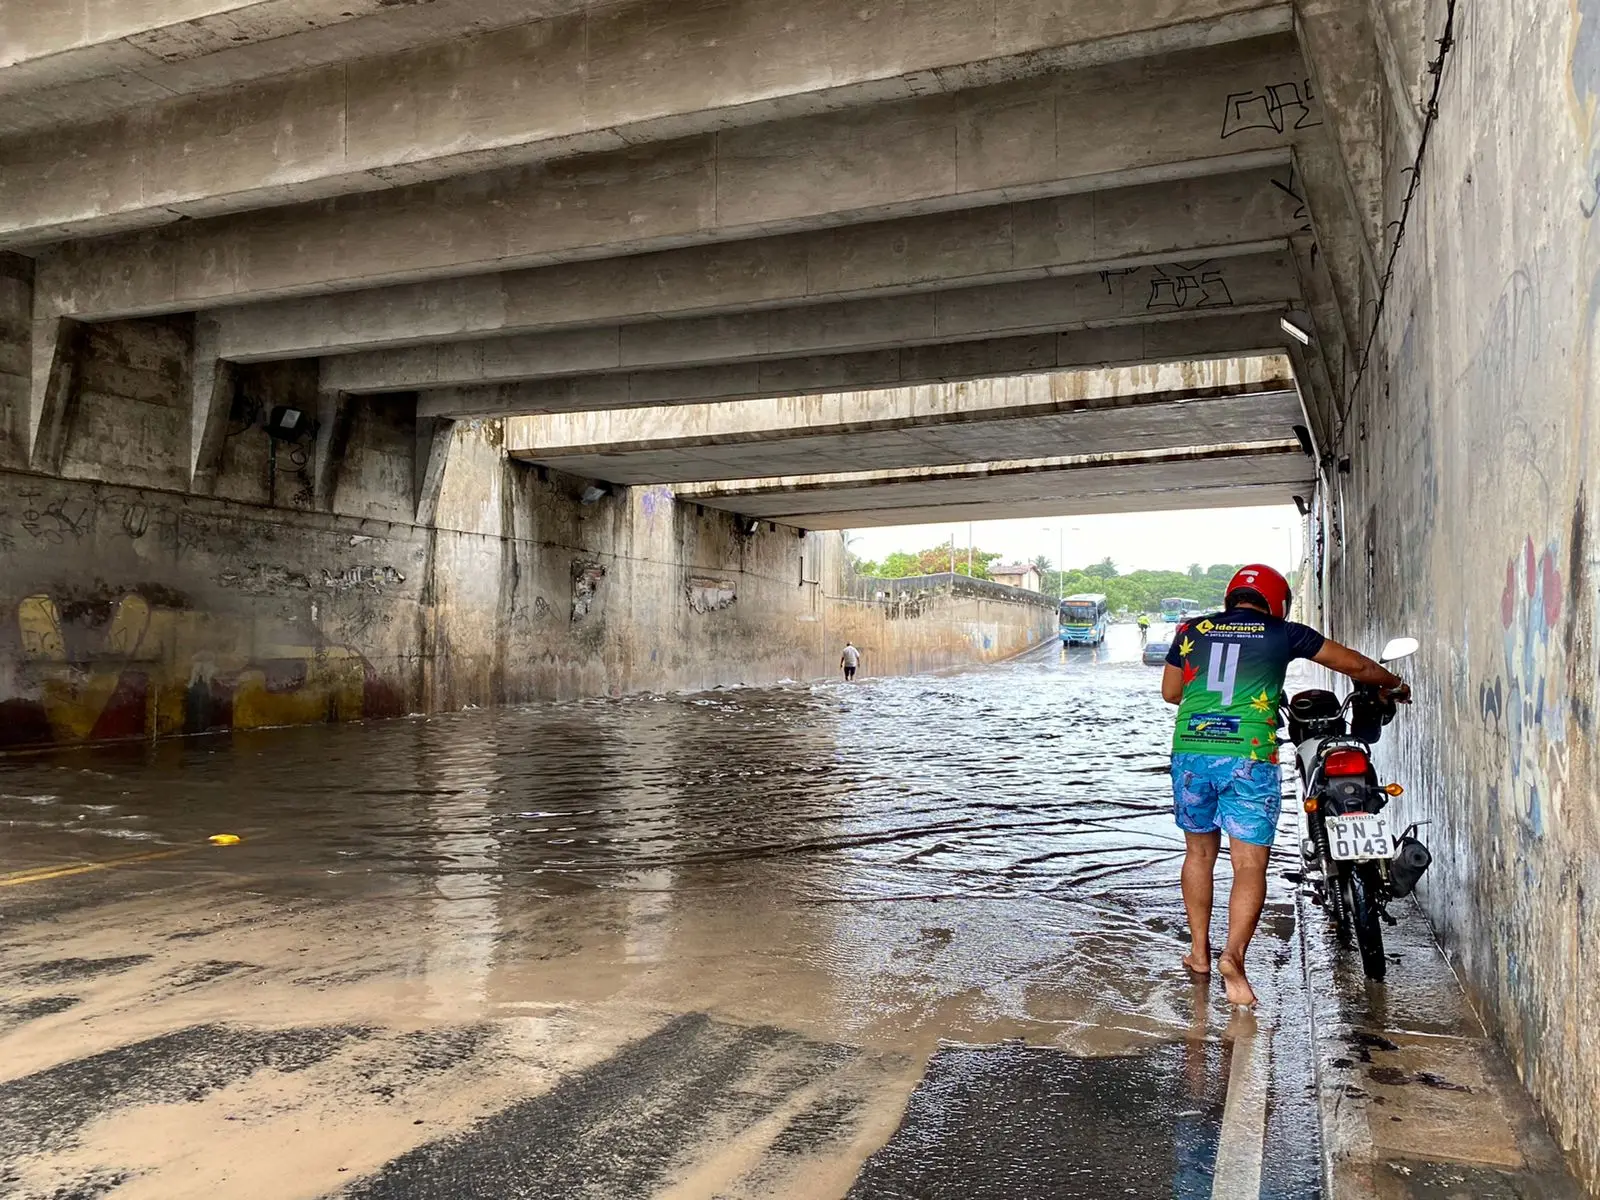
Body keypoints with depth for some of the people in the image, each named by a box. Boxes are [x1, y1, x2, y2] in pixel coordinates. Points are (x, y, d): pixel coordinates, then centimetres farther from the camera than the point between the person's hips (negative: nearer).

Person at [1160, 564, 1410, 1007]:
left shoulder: (1191, 631, 12)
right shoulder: (1284, 633, 8)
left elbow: (1170, 692, 21)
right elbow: (1355, 665, 19)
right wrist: (1395, 685, 37)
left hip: (1190, 753, 3)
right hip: (1249, 759, -3)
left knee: (1200, 851, 19)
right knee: (1250, 863, 1)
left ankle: (1199, 950, 26)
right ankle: (1233, 954, -16)